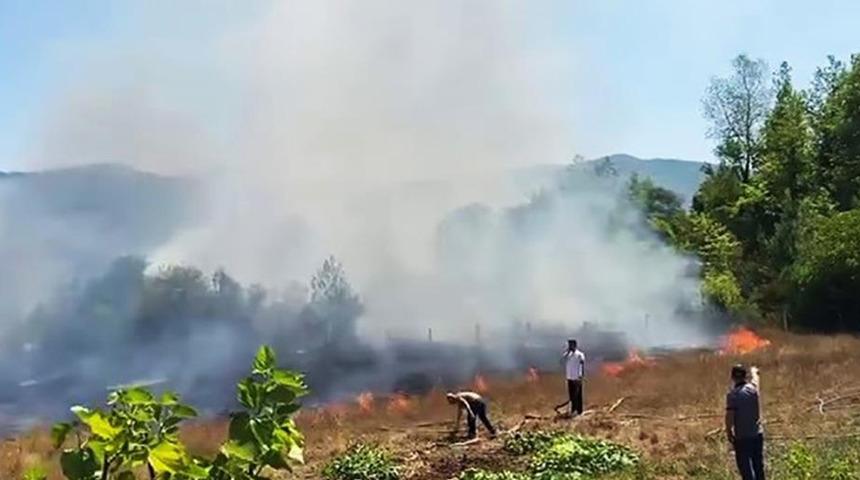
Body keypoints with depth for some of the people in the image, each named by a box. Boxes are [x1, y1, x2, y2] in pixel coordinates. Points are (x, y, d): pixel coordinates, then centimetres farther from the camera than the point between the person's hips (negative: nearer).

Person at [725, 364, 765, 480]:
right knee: (759, 466, 18)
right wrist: (754, 371, 46)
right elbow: (755, 378, 24)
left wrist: (729, 434, -2)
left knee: (746, 468, 2)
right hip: (757, 434, 5)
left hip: (742, 437, -5)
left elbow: (729, 417, -17)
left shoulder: (732, 394, -15)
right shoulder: (752, 388, -2)